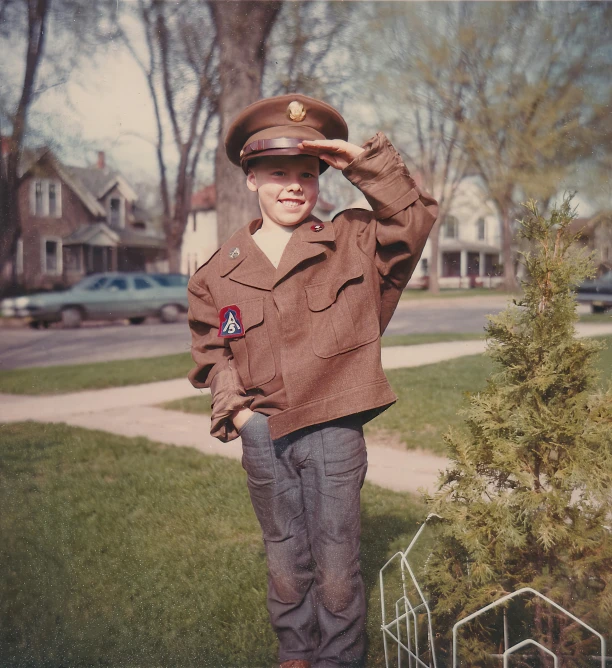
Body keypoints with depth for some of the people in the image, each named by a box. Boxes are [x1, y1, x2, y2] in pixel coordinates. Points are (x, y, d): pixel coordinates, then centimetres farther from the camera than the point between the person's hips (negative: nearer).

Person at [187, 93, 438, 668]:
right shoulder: (219, 271, 4)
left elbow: (415, 217, -4)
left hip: (334, 431, -2)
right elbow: (211, 350, 12)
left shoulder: (351, 243, 1)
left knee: (338, 566, 5)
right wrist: (234, 406, 0)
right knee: (285, 561, 16)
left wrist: (366, 163, -12)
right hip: (262, 434, 2)